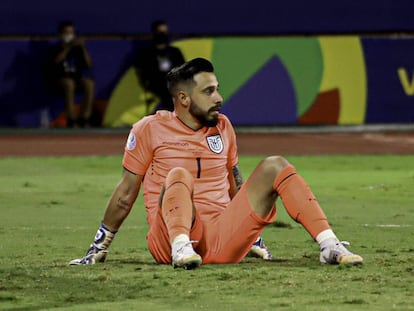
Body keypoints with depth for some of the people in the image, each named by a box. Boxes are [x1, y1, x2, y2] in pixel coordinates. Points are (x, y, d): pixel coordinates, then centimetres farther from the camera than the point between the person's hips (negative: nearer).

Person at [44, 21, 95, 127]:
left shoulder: (77, 48, 14)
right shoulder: (55, 49, 8)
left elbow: (89, 63, 4)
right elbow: (56, 61, -15)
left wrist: (83, 48, -8)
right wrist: (68, 48, -19)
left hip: (77, 78, 3)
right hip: (59, 79, -3)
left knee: (90, 84, -29)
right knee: (69, 84, -37)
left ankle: (84, 120, -30)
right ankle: (71, 121, -39)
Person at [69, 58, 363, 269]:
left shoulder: (223, 127, 15)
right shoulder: (150, 129, 1)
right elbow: (127, 192, 6)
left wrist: (251, 235, 30)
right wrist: (100, 247, 7)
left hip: (224, 239, 4)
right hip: (168, 239, -4)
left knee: (274, 166, -9)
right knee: (179, 176, -31)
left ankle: (330, 246, -22)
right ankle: (181, 249, -56)